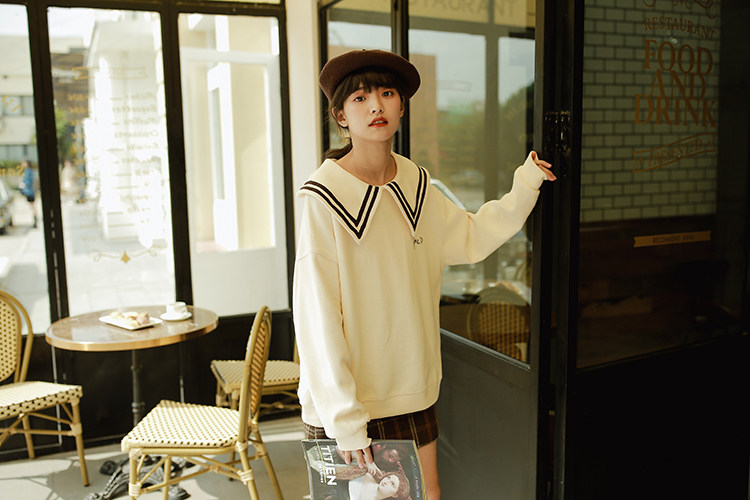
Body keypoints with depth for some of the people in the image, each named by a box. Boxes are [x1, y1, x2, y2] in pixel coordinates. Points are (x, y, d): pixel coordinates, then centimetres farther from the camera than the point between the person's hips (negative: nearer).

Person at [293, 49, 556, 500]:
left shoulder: (417, 185, 2)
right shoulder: (323, 198, -17)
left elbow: (471, 238, 16)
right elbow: (316, 316, -18)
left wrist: (524, 188, 5)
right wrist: (343, 419, -19)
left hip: (414, 393, 5)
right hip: (345, 403, -5)